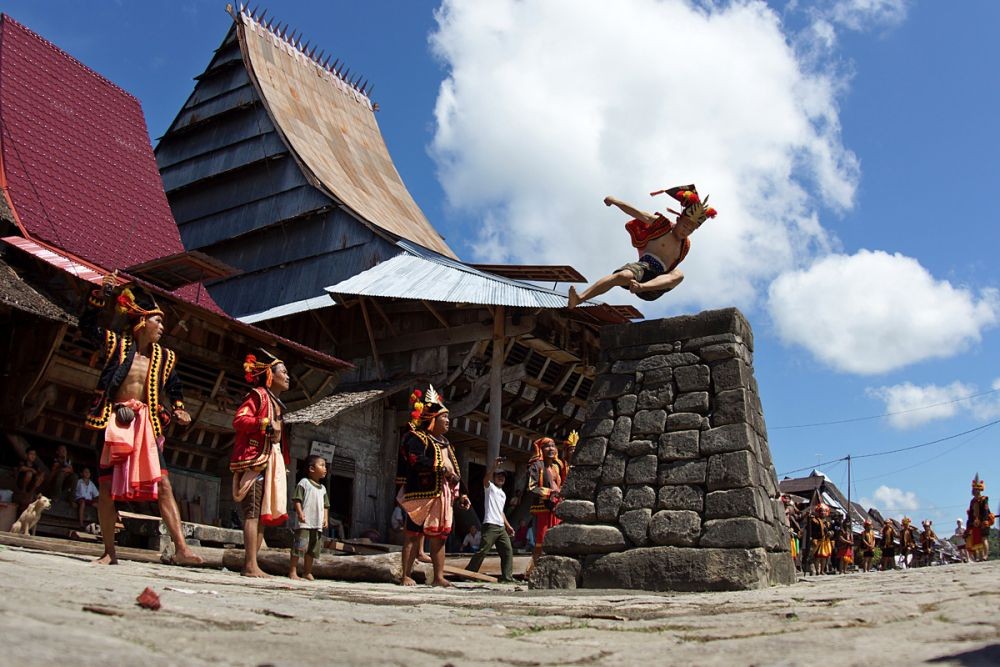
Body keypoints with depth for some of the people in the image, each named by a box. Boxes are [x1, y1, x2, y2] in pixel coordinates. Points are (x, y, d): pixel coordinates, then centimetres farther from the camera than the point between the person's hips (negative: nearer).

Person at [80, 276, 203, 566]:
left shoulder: (164, 357, 11)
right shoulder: (116, 343, 4)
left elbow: (174, 387, 23)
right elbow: (87, 326, 0)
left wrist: (178, 410, 8)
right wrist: (99, 296, -9)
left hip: (145, 425, 1)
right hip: (113, 422, -1)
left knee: (163, 484, -9)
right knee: (106, 487, 2)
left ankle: (181, 548, -14)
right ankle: (109, 552, 13)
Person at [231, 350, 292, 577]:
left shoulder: (276, 403, 23)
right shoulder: (258, 394, -3)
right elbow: (239, 420, -16)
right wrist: (264, 424, -24)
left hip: (271, 461, 9)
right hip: (256, 459, -9)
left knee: (264, 513, 6)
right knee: (253, 512, -12)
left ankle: (250, 564, 9)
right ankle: (251, 565, -15)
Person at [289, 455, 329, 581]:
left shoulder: (323, 488, 19)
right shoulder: (304, 482, -1)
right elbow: (297, 499, -7)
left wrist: (326, 518, 9)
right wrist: (300, 512, -18)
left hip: (318, 524, 7)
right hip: (304, 523, -7)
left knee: (314, 548, 10)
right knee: (300, 545, -11)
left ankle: (307, 572, 21)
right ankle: (292, 571, -4)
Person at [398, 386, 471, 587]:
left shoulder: (445, 442, 22)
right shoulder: (417, 438, -5)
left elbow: (453, 471, 23)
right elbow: (416, 461, -24)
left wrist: (460, 494, 16)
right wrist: (441, 468, -24)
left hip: (443, 497, 8)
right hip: (422, 495, -8)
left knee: (439, 536, 8)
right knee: (413, 534, -3)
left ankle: (438, 577, 11)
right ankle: (406, 576, 1)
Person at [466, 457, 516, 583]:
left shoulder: (503, 494, 25)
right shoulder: (490, 488, 3)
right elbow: (486, 478, -20)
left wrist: (508, 525, 22)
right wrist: (494, 466, -33)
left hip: (501, 527, 8)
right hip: (490, 525, -8)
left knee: (508, 551, 1)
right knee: (482, 551, -11)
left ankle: (507, 577, 5)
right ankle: (468, 574, -5)